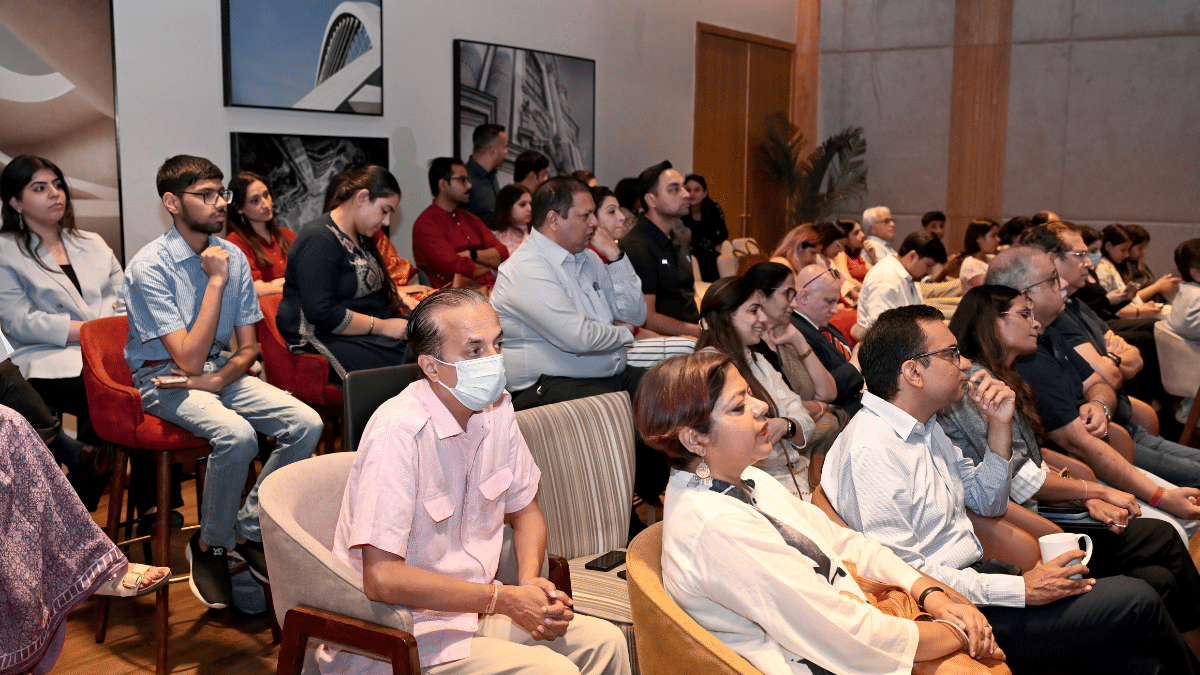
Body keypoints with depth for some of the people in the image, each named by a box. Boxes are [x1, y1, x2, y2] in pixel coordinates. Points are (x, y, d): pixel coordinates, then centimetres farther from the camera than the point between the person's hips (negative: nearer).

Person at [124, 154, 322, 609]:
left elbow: (248, 347, 6)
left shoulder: (233, 257, 1)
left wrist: (216, 380, -15)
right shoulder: (149, 267, -16)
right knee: (237, 435, -33)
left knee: (307, 424, -16)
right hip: (162, 378, -6)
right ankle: (210, 545, -6)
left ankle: (247, 530, 1)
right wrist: (215, 281, -21)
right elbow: (189, 358, -22)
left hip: (219, 371, 6)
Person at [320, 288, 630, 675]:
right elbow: (382, 578, -28)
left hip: (472, 607, 7)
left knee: (605, 642, -6)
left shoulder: (496, 409, 1)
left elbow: (525, 509, 14)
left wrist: (530, 583, -7)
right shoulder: (398, 431, -25)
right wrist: (504, 600, -20)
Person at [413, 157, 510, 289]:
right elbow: (459, 268, -14)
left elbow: (502, 254, 13)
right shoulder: (425, 224, -3)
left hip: (492, 288, 8)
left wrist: (472, 254, -6)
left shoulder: (469, 218, 24)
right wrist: (490, 267, 4)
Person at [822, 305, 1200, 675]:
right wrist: (1020, 589, -21)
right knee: (1136, 600, -7)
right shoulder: (869, 451, -21)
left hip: (976, 579, 9)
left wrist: (1000, 425, 6)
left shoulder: (923, 427, 12)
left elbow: (988, 503, 21)